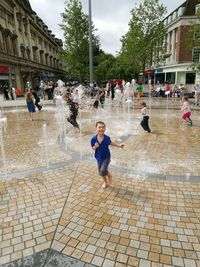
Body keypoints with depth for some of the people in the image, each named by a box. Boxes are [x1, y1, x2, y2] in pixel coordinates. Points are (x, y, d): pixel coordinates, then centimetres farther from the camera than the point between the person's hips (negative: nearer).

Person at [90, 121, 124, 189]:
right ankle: (105, 181, 47)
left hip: (106, 157, -2)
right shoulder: (93, 139, -18)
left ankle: (109, 176, 20)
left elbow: (110, 143, 6)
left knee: (103, 171, -16)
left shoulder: (107, 138, -17)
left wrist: (119, 145, 6)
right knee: (100, 172, 16)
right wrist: (95, 147, -27)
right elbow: (93, 148, -4)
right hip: (99, 158, 2)